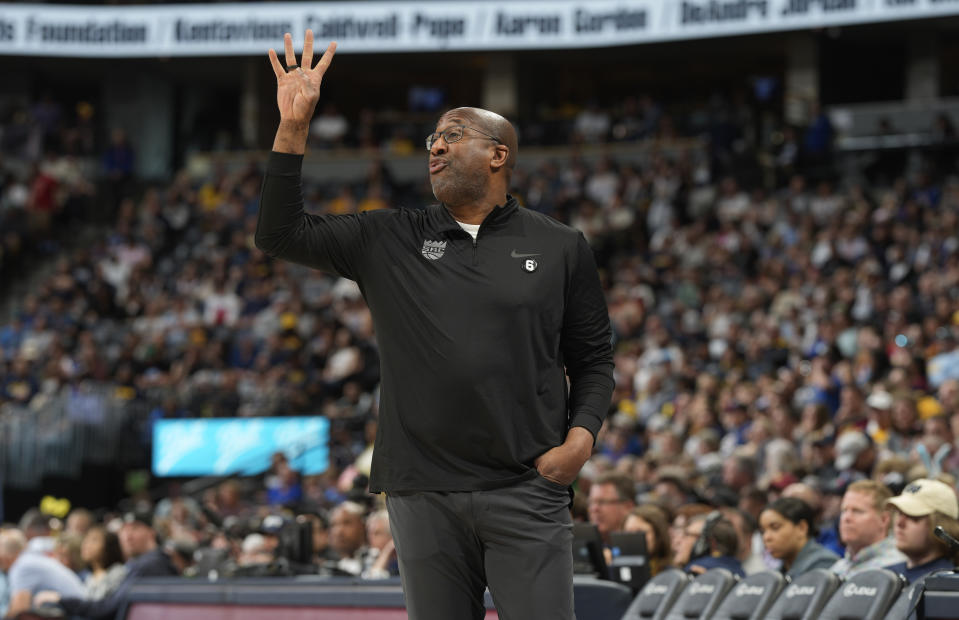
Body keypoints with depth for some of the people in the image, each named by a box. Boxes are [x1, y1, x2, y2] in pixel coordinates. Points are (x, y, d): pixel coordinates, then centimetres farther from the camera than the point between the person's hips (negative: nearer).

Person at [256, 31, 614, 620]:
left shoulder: (560, 248, 8)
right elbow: (283, 234, 5)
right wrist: (293, 128, -4)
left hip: (527, 490, -2)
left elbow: (593, 359, 11)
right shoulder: (390, 240, 10)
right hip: (423, 494, 2)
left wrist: (582, 435, -7)